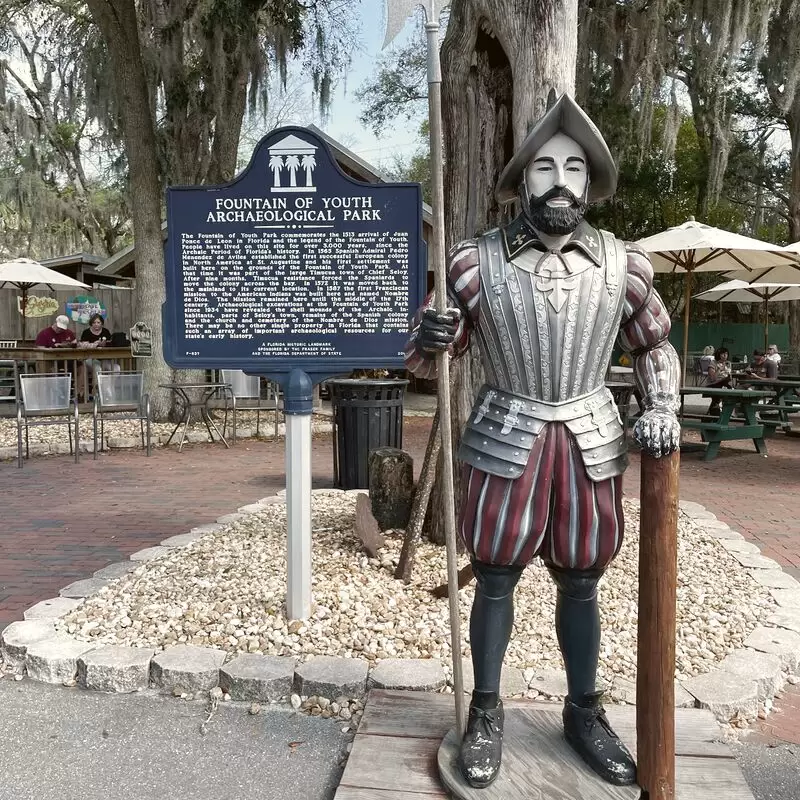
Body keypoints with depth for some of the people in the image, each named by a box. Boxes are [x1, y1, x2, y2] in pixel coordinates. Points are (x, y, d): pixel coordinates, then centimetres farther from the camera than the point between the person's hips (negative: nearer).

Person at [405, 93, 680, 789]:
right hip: (505, 443, -1)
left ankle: (585, 712, 33)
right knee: (496, 579, 8)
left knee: (580, 582, 13)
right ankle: (486, 712, 28)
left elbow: (654, 344, 15)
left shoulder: (622, 263, 0)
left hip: (590, 444, 2)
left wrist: (662, 410, -1)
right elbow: (429, 359, 0)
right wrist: (428, 338, -23)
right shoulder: (477, 261, -6)